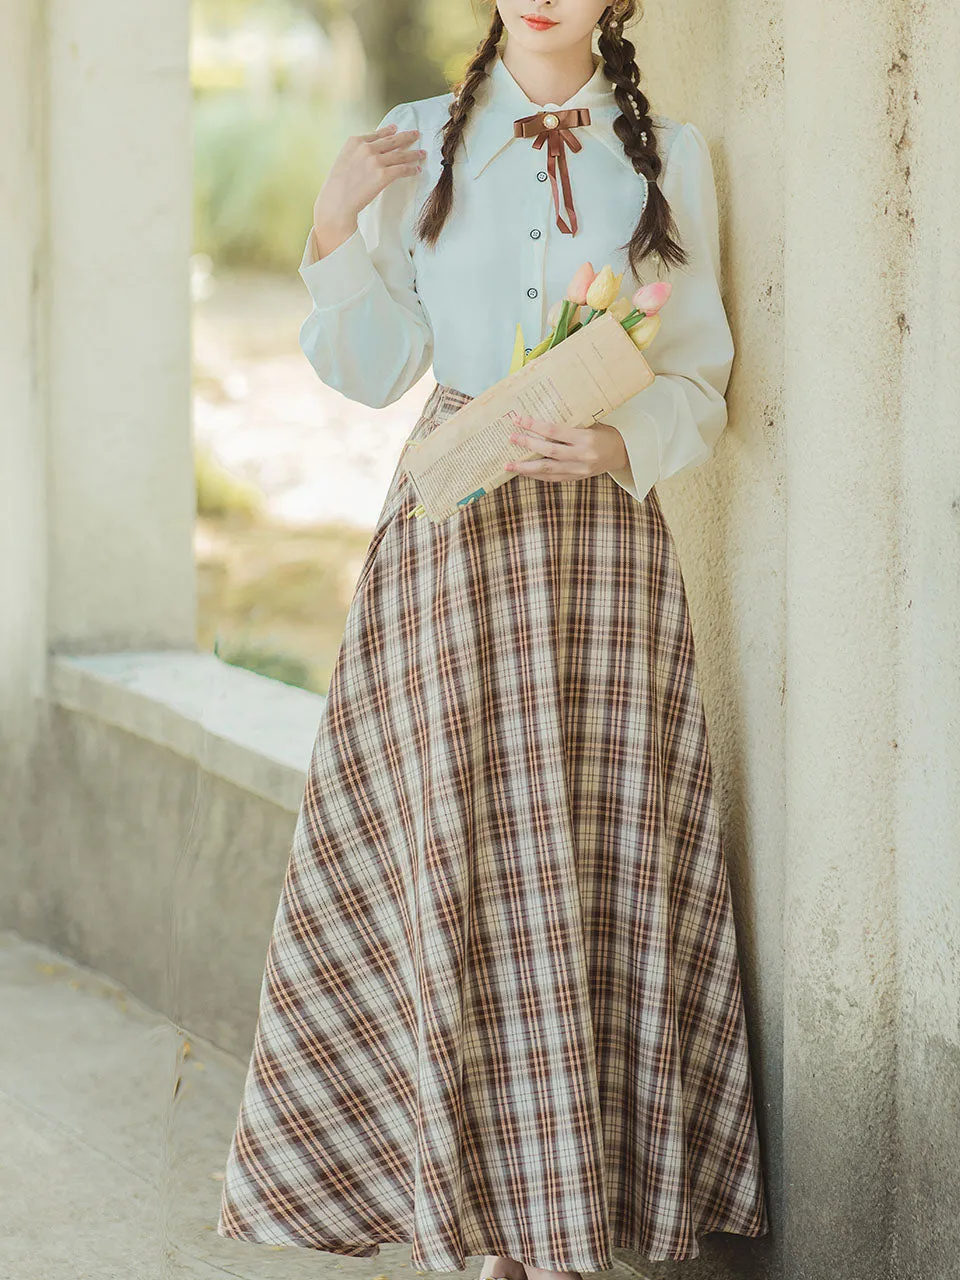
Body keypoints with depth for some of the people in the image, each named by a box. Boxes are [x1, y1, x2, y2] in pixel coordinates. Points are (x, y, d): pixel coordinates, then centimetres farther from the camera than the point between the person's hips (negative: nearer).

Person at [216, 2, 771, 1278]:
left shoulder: (670, 157, 7)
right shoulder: (421, 147, 8)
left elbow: (700, 380, 4)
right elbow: (371, 369, 8)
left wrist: (618, 442, -15)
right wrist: (334, 231, -5)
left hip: (604, 531, 0)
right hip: (453, 525, 0)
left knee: (610, 857, -1)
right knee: (465, 858, -3)